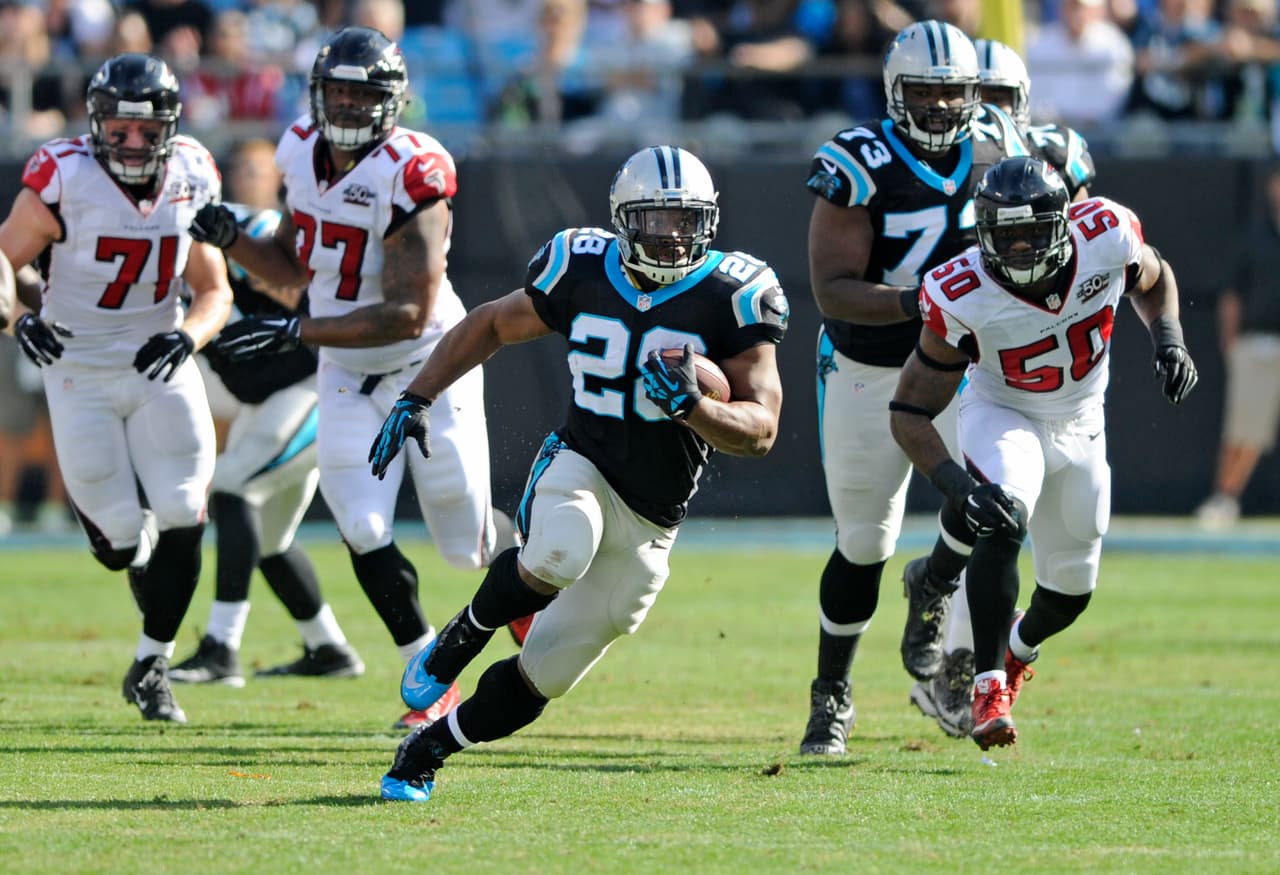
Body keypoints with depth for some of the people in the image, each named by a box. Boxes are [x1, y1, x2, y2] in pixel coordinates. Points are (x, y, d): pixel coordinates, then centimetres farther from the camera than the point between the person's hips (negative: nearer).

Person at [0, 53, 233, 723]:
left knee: (183, 520, -9)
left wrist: (186, 337, -21)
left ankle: (151, 668, 9)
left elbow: (214, 292, 0)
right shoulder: (62, 182, -18)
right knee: (120, 540, -2)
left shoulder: (191, 180, -6)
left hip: (159, 365, 3)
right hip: (80, 371, -3)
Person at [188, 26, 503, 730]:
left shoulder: (410, 175, -25)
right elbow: (292, 267, 12)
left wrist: (296, 331, -35)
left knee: (468, 547, 5)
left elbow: (408, 314, -29)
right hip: (348, 379, 5)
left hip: (428, 369, -5)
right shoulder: (303, 153, -3)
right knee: (364, 534, -9)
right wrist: (232, 241, -9)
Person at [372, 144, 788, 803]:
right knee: (559, 553, -38)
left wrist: (690, 407, -29)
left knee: (539, 679, 3)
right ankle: (455, 643, -10)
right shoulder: (582, 274, -2)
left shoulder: (730, 298, -9)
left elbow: (761, 429, -10)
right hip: (578, 469, -1)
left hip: (647, 525, 1)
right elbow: (491, 325, 16)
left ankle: (425, 752, 26)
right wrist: (416, 399, 8)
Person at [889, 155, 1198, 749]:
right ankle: (990, 688, -32)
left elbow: (1153, 278, 2)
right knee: (1002, 521, -35)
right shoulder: (963, 296, -31)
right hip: (1001, 415, -4)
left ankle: (1018, 646, 49)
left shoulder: (1106, 236, -25)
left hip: (1079, 427, 4)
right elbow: (909, 411, -24)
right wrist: (955, 483, -39)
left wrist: (1168, 339, -17)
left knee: (1071, 590, 13)